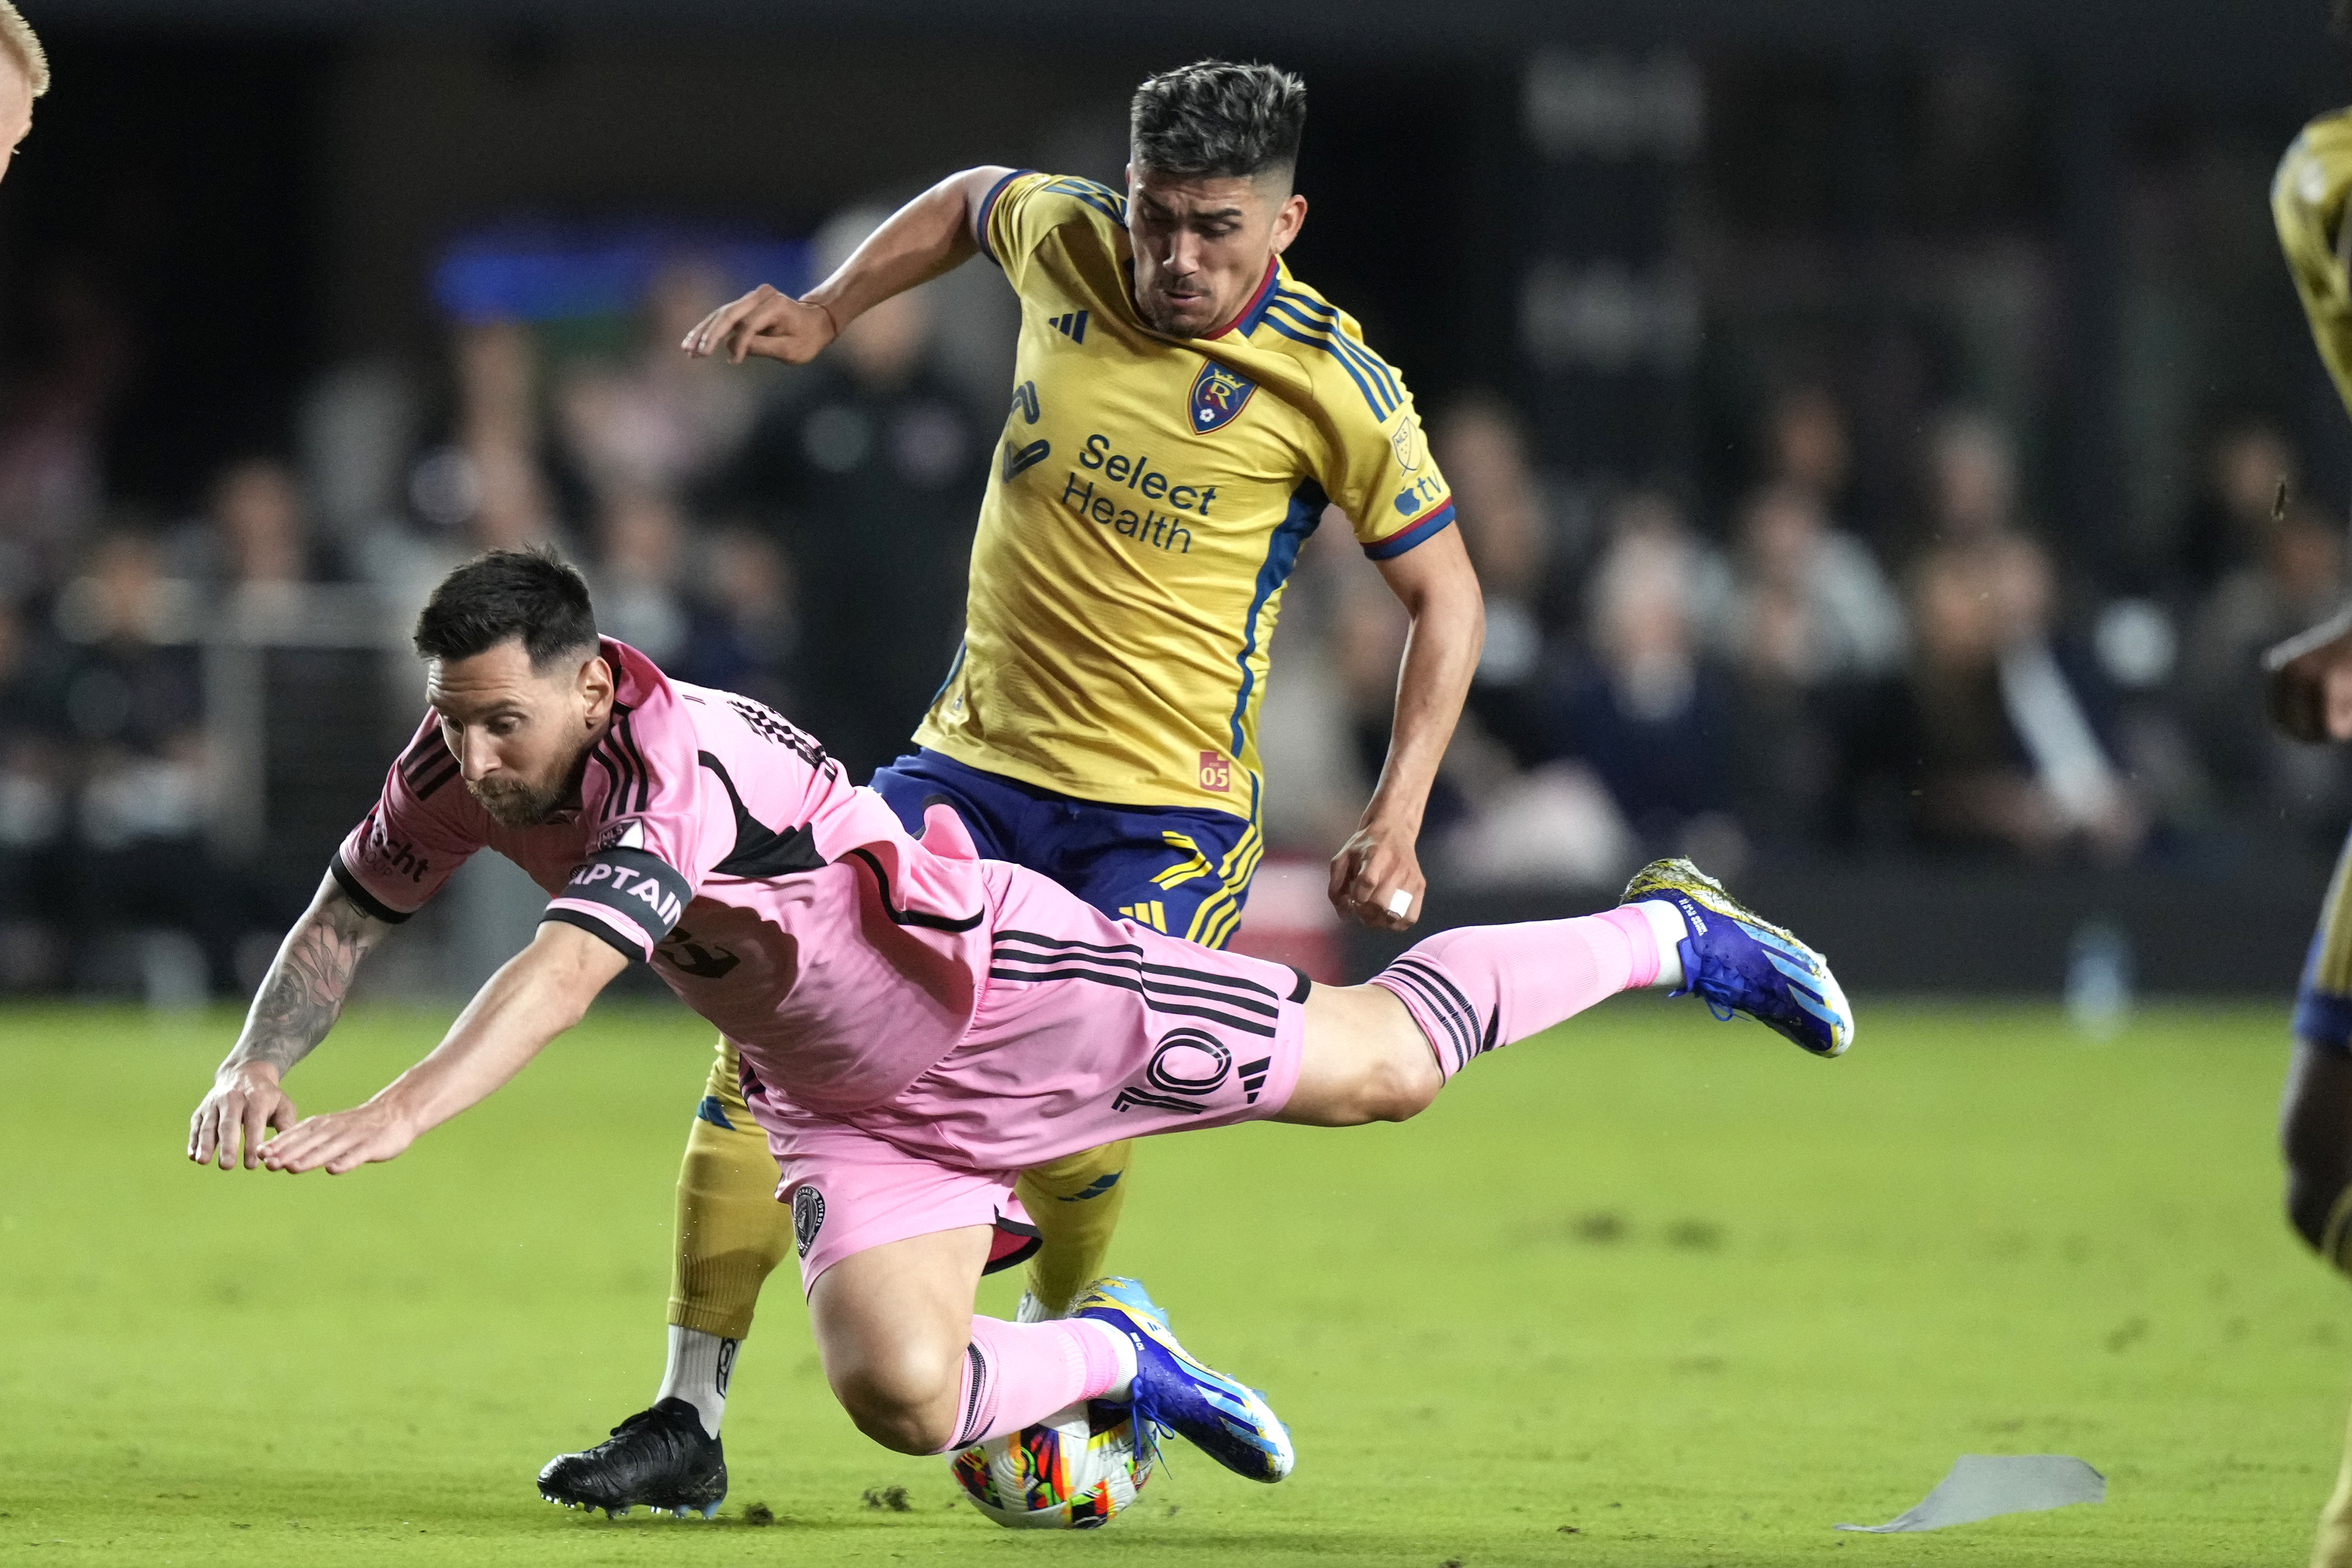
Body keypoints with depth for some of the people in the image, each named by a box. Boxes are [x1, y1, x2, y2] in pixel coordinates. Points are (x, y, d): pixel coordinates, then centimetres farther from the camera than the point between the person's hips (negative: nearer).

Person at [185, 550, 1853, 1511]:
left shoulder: (686, 764, -36)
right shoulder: (461, 770, -11)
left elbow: (565, 970, -49)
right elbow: (341, 923, 2)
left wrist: (391, 1119, -59)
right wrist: (257, 1070, -17)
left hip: (998, 992, -7)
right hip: (844, 1107, 7)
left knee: (1378, 1069, 0)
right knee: (898, 1391, -13)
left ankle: (1667, 933, 24)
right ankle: (1119, 1357, 20)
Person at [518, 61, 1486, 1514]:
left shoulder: (1333, 384, -11)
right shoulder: (1067, 240, -2)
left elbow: (1446, 594, -2)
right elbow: (972, 200, 23)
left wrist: (1396, 821, -9)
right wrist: (828, 311, 18)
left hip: (1166, 810, -4)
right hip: (976, 755, 4)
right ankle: (691, 1415, -4)